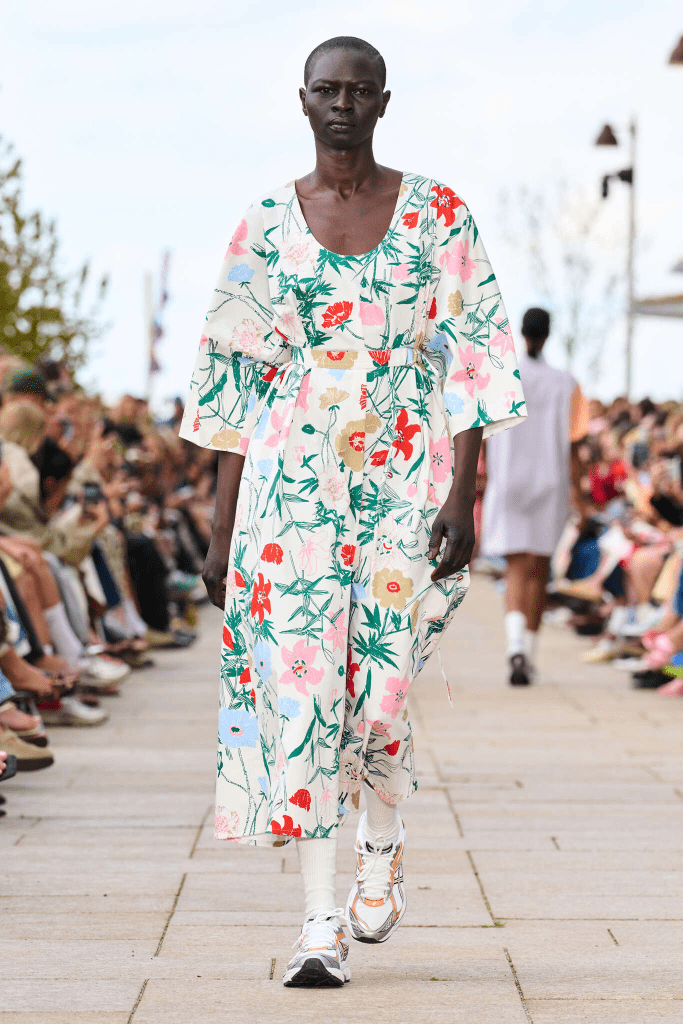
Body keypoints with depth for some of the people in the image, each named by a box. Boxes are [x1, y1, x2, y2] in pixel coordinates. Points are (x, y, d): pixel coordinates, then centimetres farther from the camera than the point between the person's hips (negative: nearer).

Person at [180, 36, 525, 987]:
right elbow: (235, 378, 7)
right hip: (293, 480, 1)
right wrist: (222, 525, 4)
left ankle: (383, 841, 31)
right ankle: (320, 922, 1)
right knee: (300, 685, -5)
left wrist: (462, 495, -9)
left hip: (405, 477, -1)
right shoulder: (266, 226, 6)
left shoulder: (437, 215, 2)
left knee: (377, 690, -3)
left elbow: (470, 360, 0)